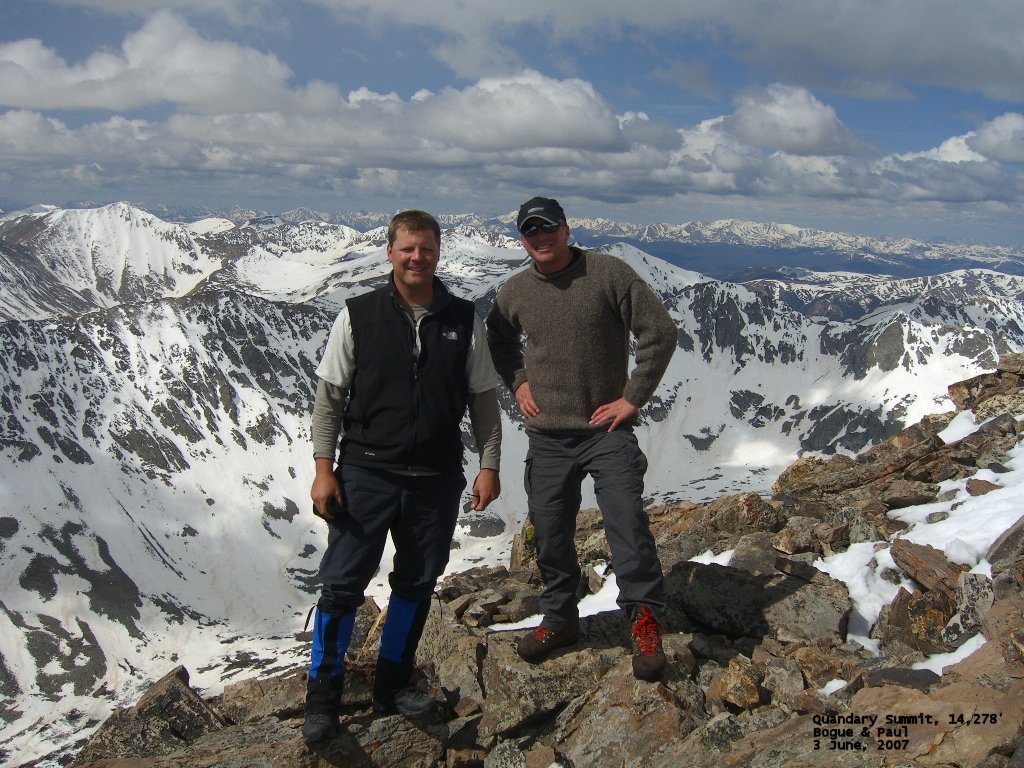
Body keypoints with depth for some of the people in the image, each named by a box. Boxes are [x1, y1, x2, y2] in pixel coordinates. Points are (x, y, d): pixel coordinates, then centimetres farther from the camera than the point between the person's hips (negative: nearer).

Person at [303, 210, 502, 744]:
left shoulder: (464, 320, 2)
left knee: (416, 585, 13)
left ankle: (393, 685, 31)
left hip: (437, 480, 2)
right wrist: (324, 469, -6)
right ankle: (322, 698, 17)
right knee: (342, 584, 0)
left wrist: (489, 465, 1)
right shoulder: (358, 316, -3)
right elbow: (329, 398, 0)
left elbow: (483, 399, 7)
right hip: (365, 474, -2)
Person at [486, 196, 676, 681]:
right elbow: (499, 342, 24)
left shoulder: (608, 273, -9)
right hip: (546, 437, 4)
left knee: (627, 524, -10)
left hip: (606, 430, -4)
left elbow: (660, 331, -10)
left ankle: (645, 620, 7)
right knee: (550, 535, 11)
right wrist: (518, 383, 7)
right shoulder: (514, 292, 4)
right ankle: (559, 619, 30)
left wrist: (633, 397, -10)